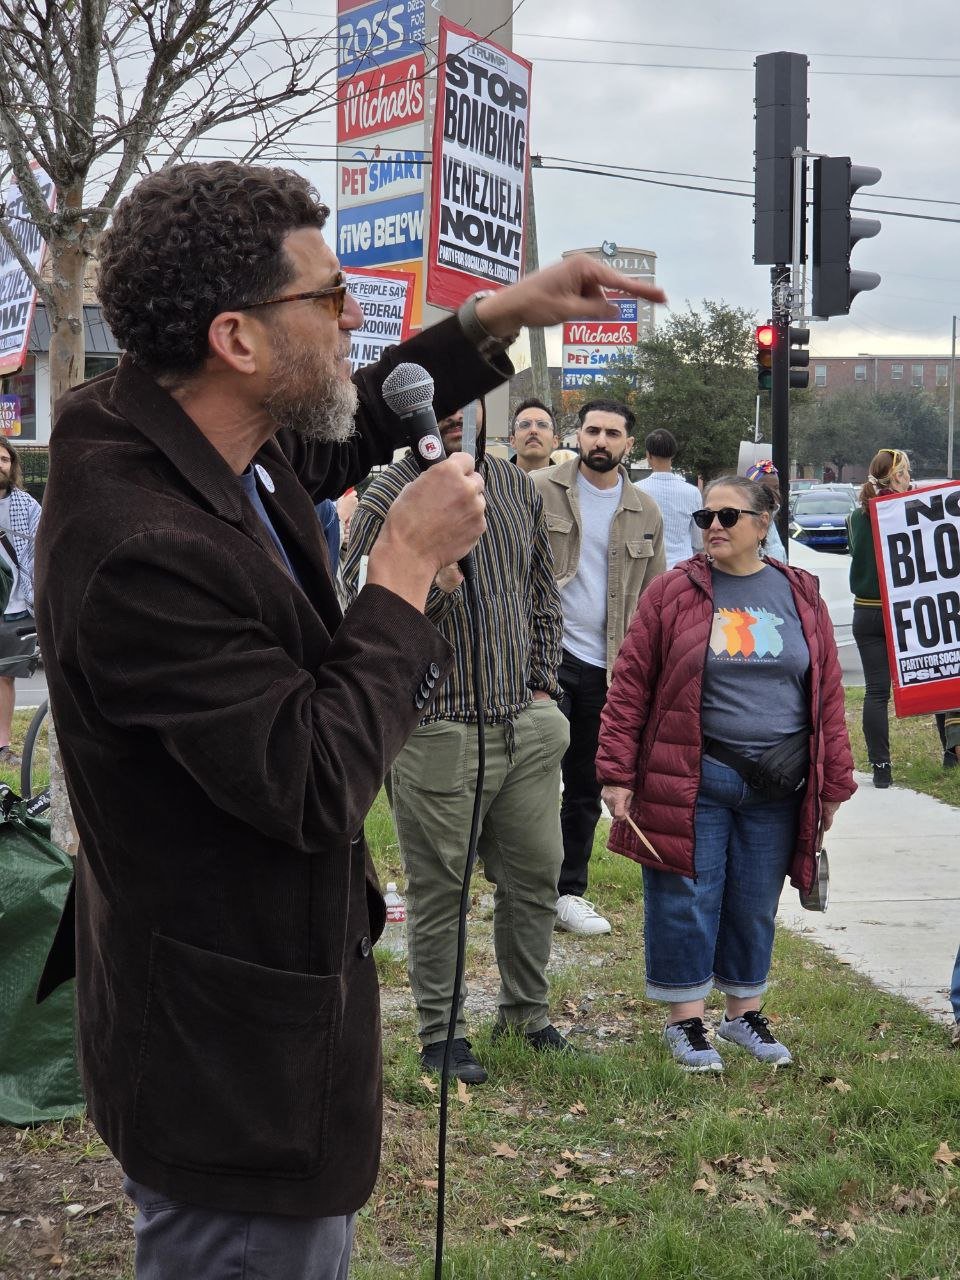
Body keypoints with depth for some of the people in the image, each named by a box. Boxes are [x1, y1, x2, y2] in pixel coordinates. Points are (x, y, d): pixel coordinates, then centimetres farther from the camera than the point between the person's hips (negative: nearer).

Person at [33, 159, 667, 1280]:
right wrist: (408, 567, -20)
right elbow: (316, 785, -28)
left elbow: (345, 432, 20)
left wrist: (498, 318, 13)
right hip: (230, 1050, -10)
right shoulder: (142, 550, -32)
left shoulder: (209, 438, -3)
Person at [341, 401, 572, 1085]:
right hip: (440, 731, -6)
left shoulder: (517, 485, 11)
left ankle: (527, 1009, 33)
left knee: (536, 875, 14)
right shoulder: (388, 498, -8)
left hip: (528, 724, 6)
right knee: (439, 888, 4)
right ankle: (441, 1030, 20)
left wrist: (543, 688, 13)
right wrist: (433, 585, -27)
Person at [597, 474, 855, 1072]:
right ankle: (686, 1019, 17)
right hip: (690, 780, -2)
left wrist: (833, 783, 4)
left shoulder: (801, 596, 6)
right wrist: (618, 774, -9)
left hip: (776, 789, 3)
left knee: (755, 905, 12)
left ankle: (745, 1013, 28)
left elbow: (828, 693, 7)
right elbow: (630, 687, -4)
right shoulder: (673, 592, -3)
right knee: (688, 899, 2)